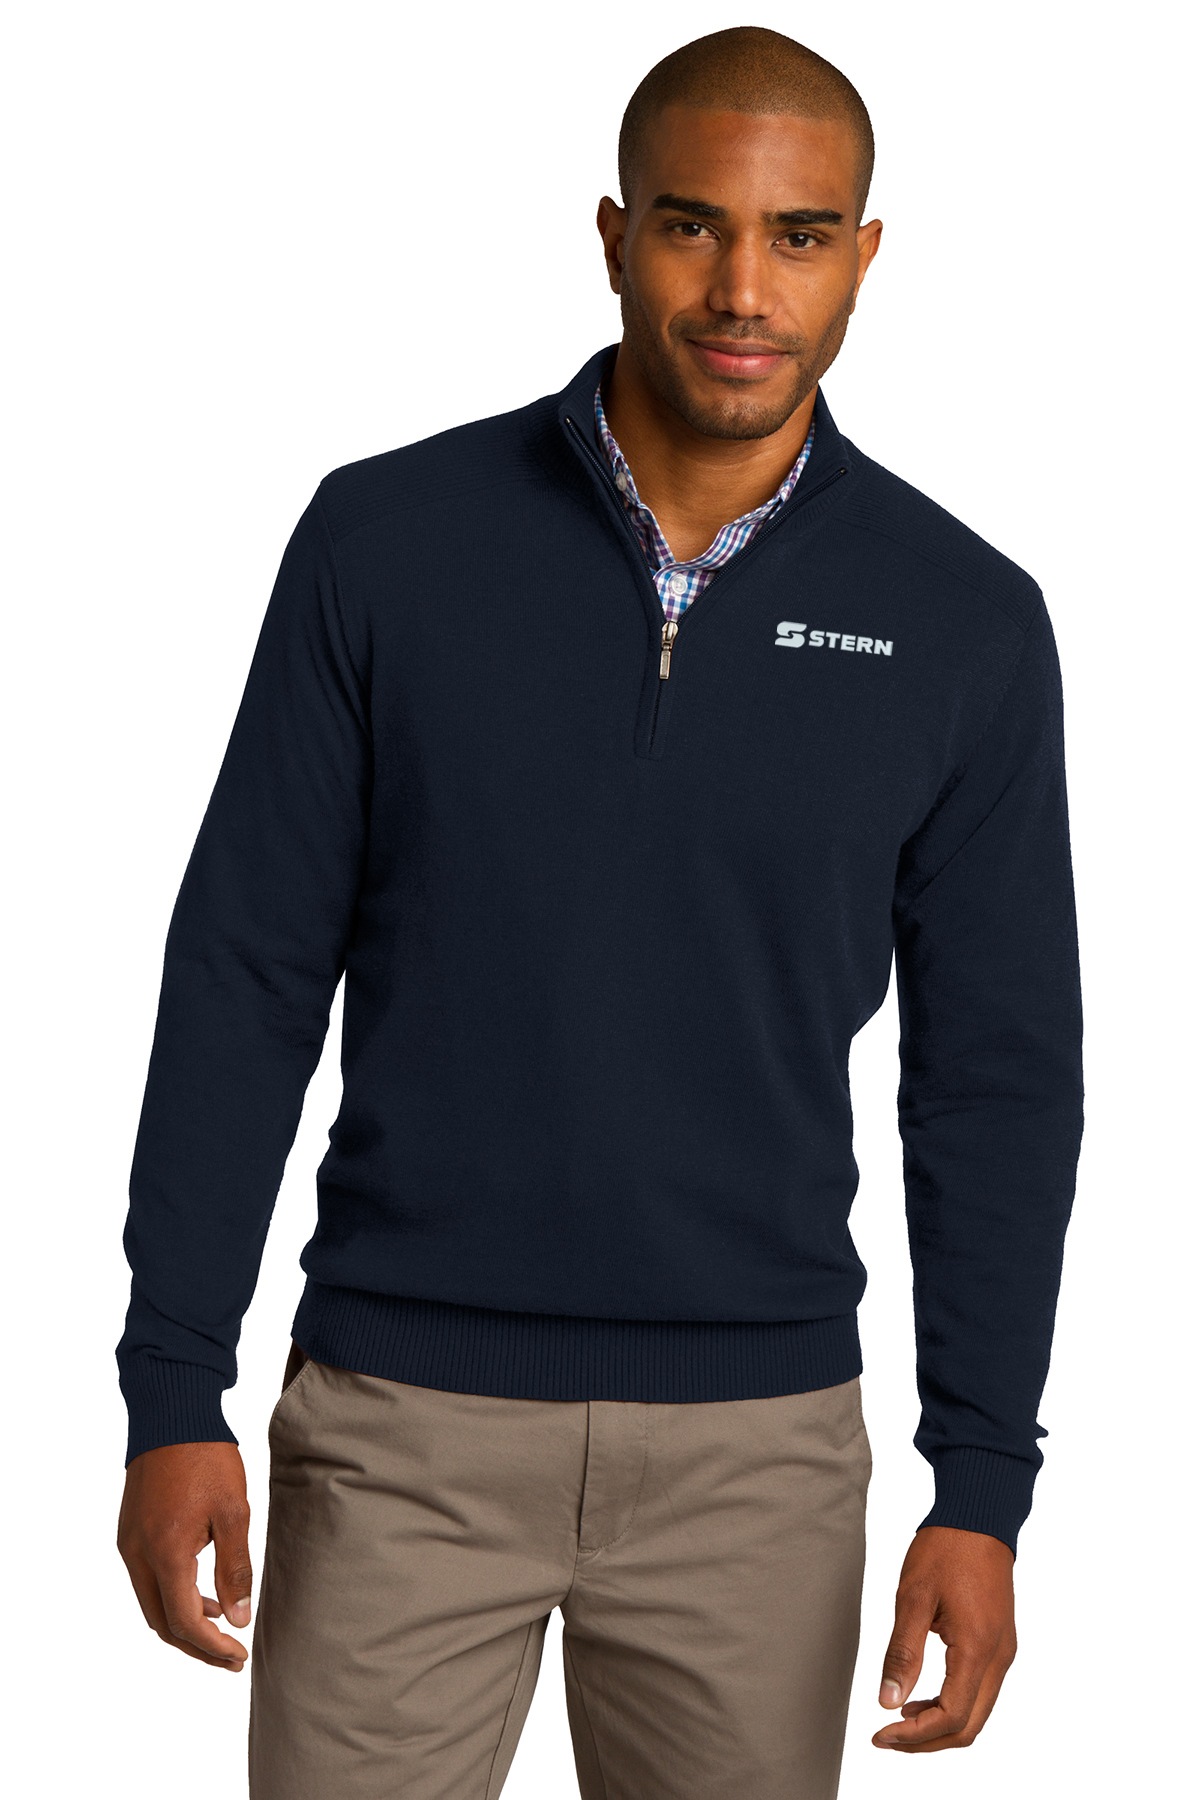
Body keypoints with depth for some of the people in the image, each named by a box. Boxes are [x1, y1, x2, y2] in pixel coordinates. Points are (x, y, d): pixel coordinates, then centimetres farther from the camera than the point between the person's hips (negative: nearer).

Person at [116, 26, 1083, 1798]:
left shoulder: (966, 621, -2)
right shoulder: (388, 540, -4)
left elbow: (996, 1075, 2)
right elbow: (246, 976, -1)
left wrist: (983, 1488, -1)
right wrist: (172, 1394, -4)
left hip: (757, 1446, 1)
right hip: (403, 1421, -1)